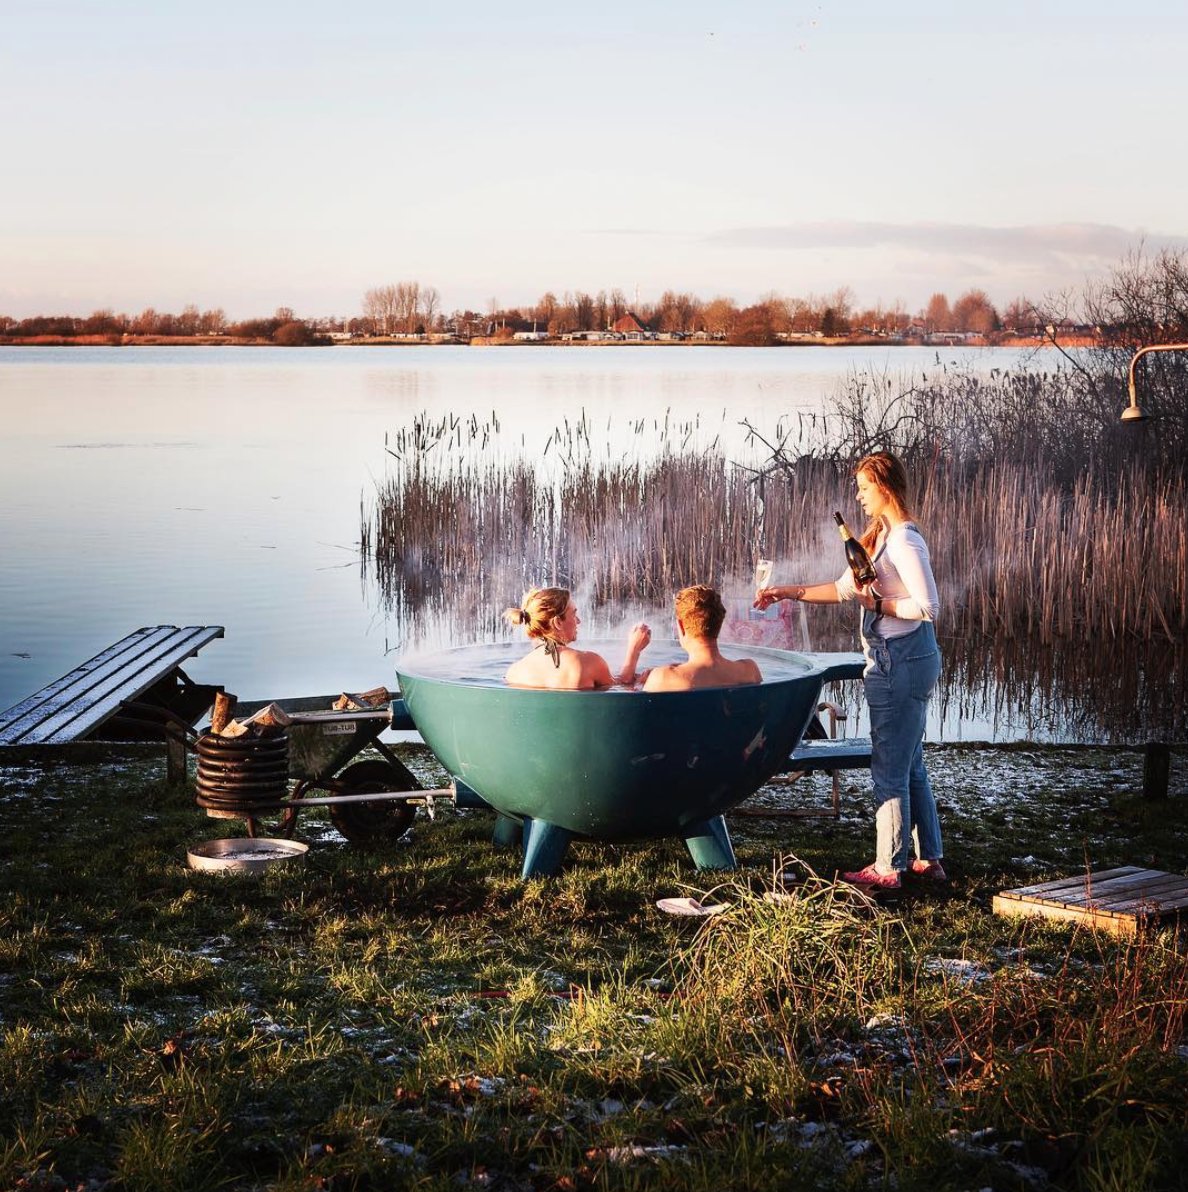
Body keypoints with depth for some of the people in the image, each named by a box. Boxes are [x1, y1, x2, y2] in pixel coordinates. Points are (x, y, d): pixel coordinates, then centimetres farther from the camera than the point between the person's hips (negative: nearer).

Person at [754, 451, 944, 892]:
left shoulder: (904, 542, -17)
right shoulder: (882, 536, 14)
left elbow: (927, 607, -22)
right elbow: (844, 588, 20)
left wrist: (878, 603, -15)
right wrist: (790, 592, 16)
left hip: (901, 662, -11)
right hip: (900, 660, 11)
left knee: (890, 767, -3)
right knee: (910, 765, 15)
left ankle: (887, 868, 4)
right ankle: (929, 858, 22)